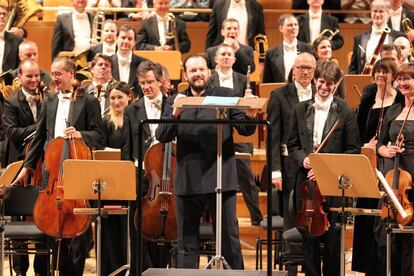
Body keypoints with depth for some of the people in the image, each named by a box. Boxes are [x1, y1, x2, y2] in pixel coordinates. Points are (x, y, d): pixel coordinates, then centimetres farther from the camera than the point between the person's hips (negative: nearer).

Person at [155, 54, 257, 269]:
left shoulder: (226, 95, 4)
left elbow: (245, 130, -1)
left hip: (220, 179, -2)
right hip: (187, 182, 2)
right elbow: (162, 136, -1)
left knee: (229, 238, 2)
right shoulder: (175, 101, 8)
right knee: (187, 242, 11)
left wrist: (250, 117, -23)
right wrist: (175, 115, -18)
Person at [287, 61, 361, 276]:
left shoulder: (345, 112, 0)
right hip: (305, 180, 3)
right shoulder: (301, 110, 10)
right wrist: (302, 159, -8)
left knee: (332, 236, 0)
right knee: (308, 233, 6)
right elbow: (292, 144, 13)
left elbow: (353, 150, -1)